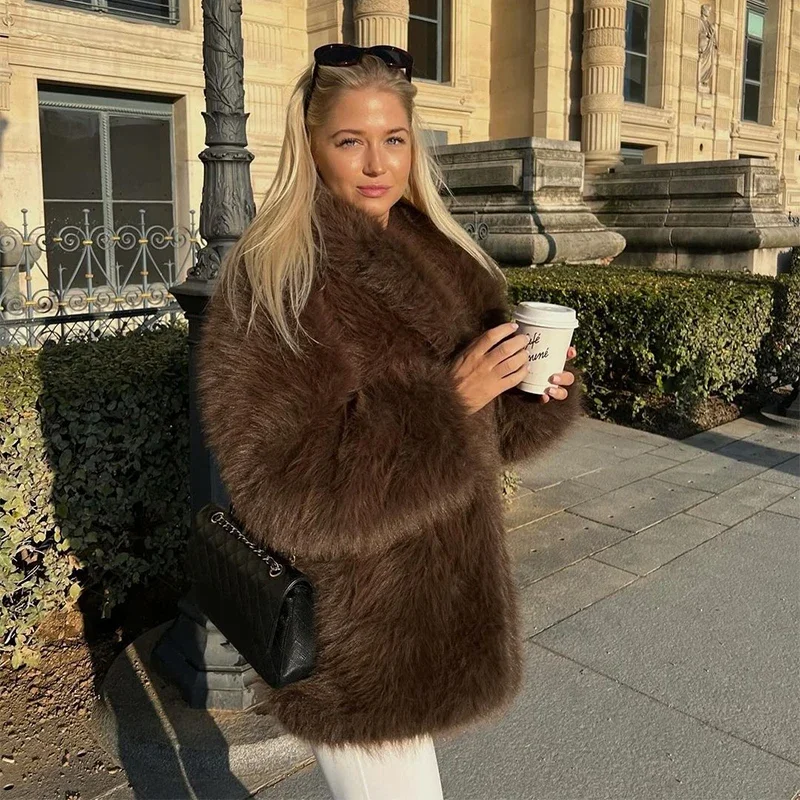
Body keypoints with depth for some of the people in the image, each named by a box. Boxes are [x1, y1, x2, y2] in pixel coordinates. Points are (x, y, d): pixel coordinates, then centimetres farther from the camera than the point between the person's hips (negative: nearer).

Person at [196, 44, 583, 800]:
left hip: (440, 593, 7)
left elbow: (483, 429, 12)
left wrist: (535, 391, -9)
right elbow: (284, 494, -24)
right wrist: (449, 400, -27)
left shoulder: (437, 263, 4)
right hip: (354, 638, -7)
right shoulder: (270, 285, -19)